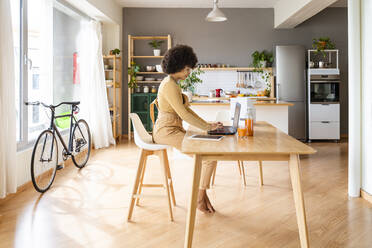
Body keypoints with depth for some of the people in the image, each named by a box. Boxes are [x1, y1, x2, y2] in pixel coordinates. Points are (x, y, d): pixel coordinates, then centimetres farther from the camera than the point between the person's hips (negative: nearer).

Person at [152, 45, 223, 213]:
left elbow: (186, 110, 18)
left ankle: (202, 194, 0)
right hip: (166, 131, -10)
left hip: (175, 130, 10)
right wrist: (207, 127, -12)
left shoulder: (173, 84, 16)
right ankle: (200, 198, -1)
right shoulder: (169, 85, -16)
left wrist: (207, 125, 10)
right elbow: (183, 114, -20)